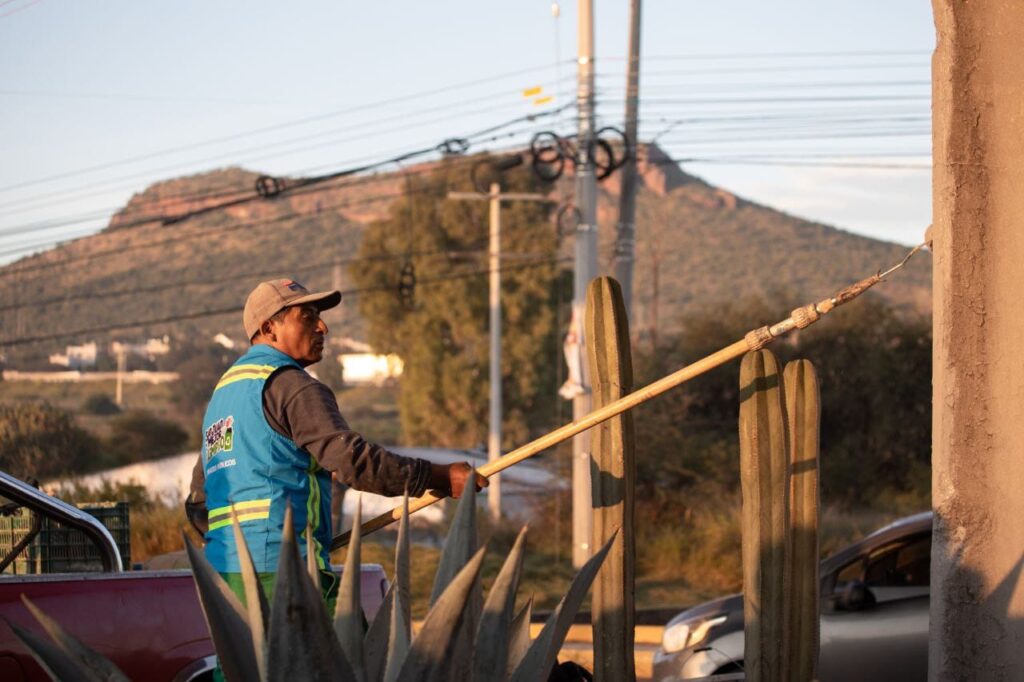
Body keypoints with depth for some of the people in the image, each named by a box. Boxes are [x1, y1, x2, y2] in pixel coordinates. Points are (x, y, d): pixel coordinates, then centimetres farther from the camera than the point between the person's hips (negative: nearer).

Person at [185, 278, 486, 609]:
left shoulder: (223, 391, 24)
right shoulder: (290, 386, -6)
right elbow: (353, 459, -18)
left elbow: (198, 504, 27)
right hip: (280, 568, -9)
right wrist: (439, 477, -14)